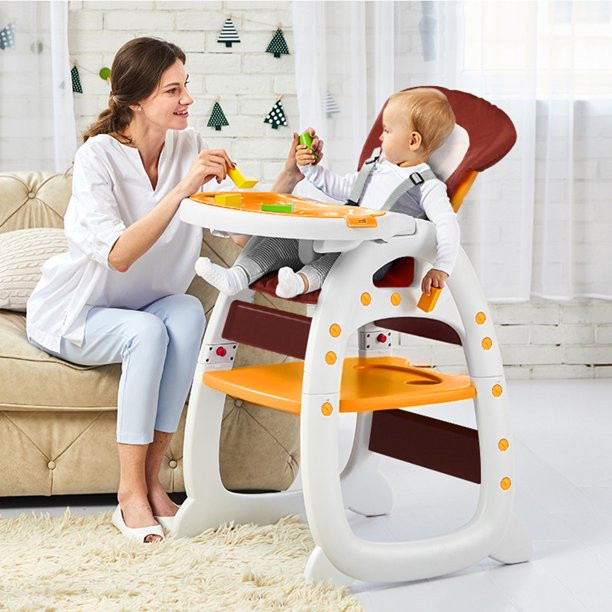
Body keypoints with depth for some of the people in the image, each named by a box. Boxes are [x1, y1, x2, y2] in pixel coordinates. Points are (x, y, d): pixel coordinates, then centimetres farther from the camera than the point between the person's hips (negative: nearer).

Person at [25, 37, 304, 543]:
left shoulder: (189, 146, -6)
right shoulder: (99, 155, -20)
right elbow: (119, 255, -33)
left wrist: (290, 173, -26)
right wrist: (182, 190, -39)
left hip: (144, 307, 4)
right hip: (75, 315, -4)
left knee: (189, 313, -28)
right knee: (148, 333, -33)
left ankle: (151, 479, -22)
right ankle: (130, 494, -23)